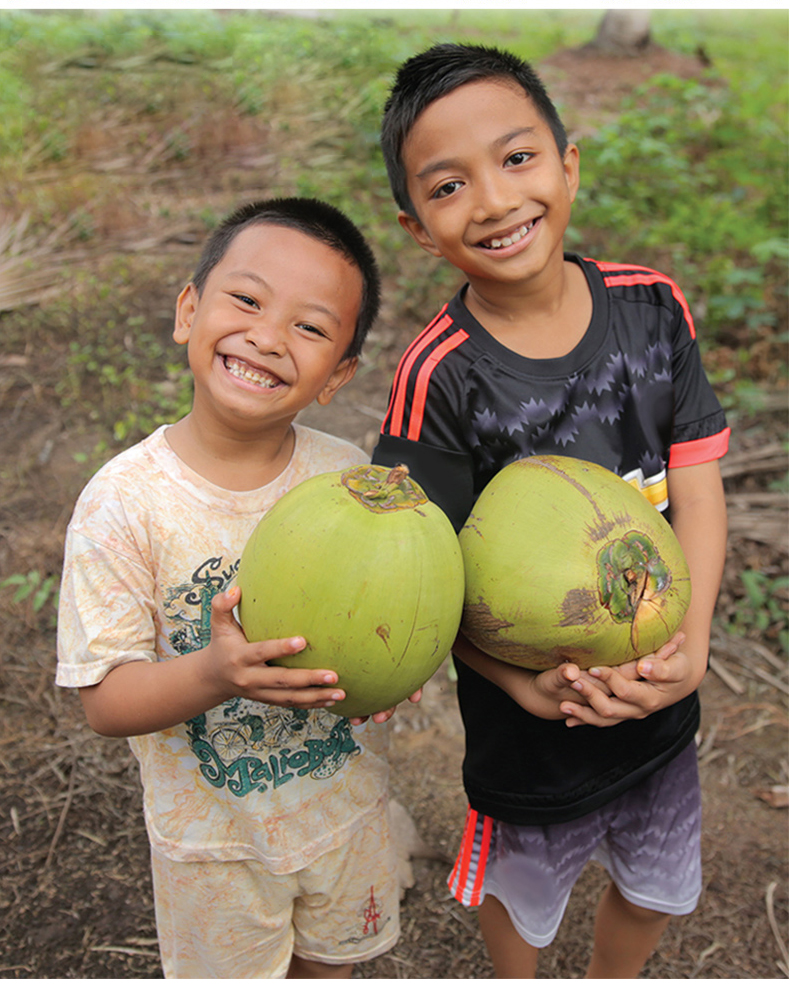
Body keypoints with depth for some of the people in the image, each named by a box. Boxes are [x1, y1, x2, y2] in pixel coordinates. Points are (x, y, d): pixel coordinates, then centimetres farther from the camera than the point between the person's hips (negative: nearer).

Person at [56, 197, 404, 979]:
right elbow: (104, 700, -21)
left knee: (330, 960, 29)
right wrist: (217, 674, -40)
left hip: (347, 803, 3)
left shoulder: (352, 477, -14)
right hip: (215, 834, -2)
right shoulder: (124, 503, -24)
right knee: (231, 974, 24)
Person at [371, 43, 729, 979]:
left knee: (659, 891, 28)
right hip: (530, 727, -3)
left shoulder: (653, 307, -11)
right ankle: (518, 988, 61)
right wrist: (529, 684, -31)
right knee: (522, 892, 26)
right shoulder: (438, 378, -23)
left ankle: (610, 984, 62)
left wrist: (691, 641, -22)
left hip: (662, 703, 4)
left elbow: (697, 481, -9)